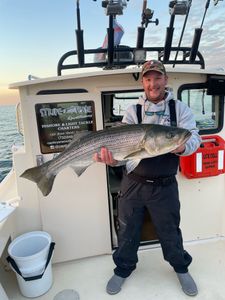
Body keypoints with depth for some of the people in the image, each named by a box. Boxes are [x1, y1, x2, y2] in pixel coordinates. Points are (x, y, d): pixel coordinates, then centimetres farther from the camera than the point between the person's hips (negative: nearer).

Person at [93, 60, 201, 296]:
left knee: (170, 230, 17)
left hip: (165, 186, 0)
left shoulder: (180, 109, 1)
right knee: (127, 229, 16)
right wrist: (111, 156, -32)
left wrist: (182, 146, -34)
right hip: (133, 183, 1)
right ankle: (123, 268, 42)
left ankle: (181, 268, 46)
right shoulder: (132, 111, 2)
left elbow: (194, 137, -10)